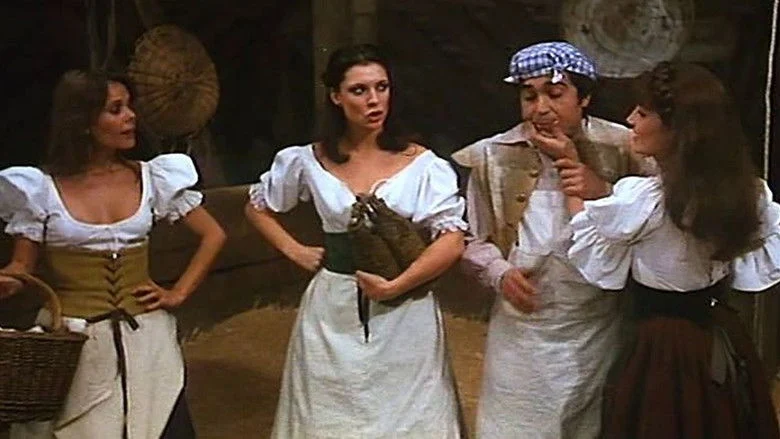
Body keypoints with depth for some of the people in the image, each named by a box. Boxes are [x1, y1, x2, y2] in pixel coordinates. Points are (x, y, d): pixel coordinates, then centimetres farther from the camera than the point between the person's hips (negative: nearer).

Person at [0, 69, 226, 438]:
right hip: (72, 343, -2)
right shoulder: (41, 188, -3)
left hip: (146, 339, 2)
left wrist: (178, 294, 3)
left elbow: (213, 236, 11)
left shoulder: (151, 179, 3)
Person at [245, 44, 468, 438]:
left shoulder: (421, 163, -4)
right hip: (333, 316, 2)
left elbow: (452, 241, -10)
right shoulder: (310, 161, 2)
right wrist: (295, 251, 4)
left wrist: (394, 287, -18)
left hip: (404, 314, -1)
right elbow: (257, 207, 17)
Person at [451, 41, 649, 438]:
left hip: (598, 329, 0)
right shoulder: (494, 156, 2)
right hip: (522, 330, 1)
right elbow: (474, 238, 9)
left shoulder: (623, 149, -4)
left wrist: (605, 193, -19)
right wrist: (500, 273, -9)